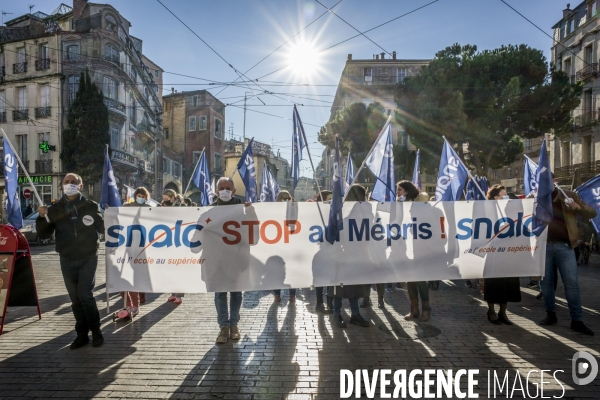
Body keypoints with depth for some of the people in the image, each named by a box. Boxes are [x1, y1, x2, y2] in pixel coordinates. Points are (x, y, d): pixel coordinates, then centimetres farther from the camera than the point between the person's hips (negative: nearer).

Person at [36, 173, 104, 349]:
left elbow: (103, 228, -1)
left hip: (88, 258, -3)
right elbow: (44, 235, 3)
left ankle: (96, 331, 7)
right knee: (75, 299, 9)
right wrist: (42, 217, -14)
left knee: (85, 295, -11)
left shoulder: (91, 206, -1)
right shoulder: (55, 209, 4)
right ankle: (82, 334, 21)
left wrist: (96, 218, -20)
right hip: (67, 261, 3)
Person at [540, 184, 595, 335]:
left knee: (571, 282, -3)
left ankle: (577, 320, 4)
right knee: (546, 281, 6)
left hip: (565, 246, -1)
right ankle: (551, 315, 18)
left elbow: (592, 214, 4)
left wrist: (578, 207, -16)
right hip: (544, 245, 1)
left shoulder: (570, 196, 5)